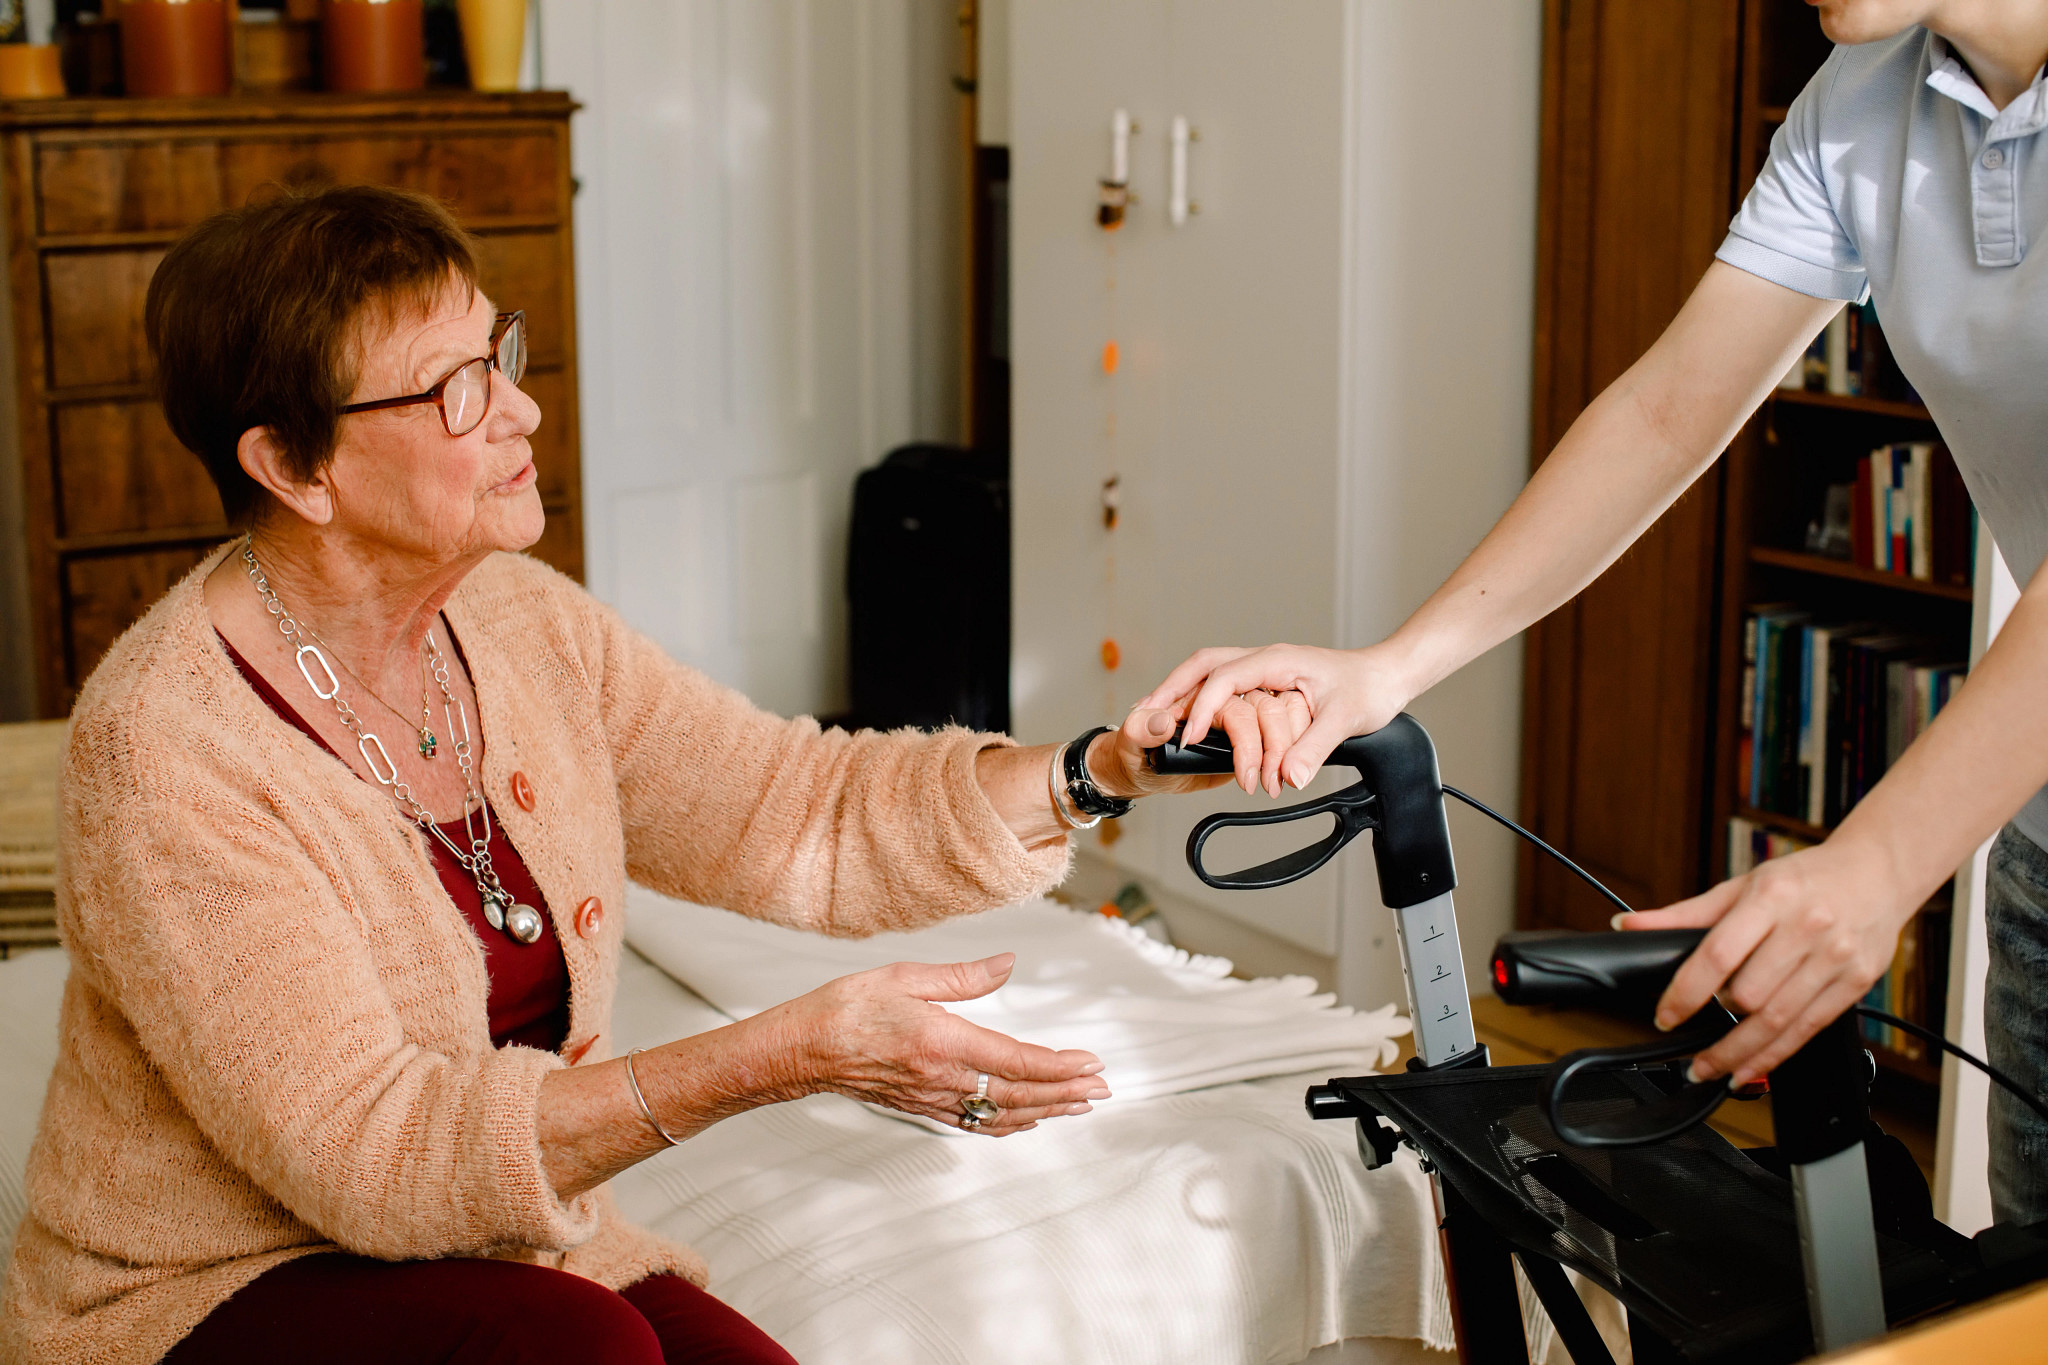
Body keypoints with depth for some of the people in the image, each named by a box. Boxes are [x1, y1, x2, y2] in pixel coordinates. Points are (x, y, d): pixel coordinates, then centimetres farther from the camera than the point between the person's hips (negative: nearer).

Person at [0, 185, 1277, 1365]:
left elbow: (809, 814, -1)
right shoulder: (165, 746, -23)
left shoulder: (523, 626, -1)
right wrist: (786, 1056, -34)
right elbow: (373, 1150, -27)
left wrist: (1099, 772, -18)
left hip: (500, 1253, 6)